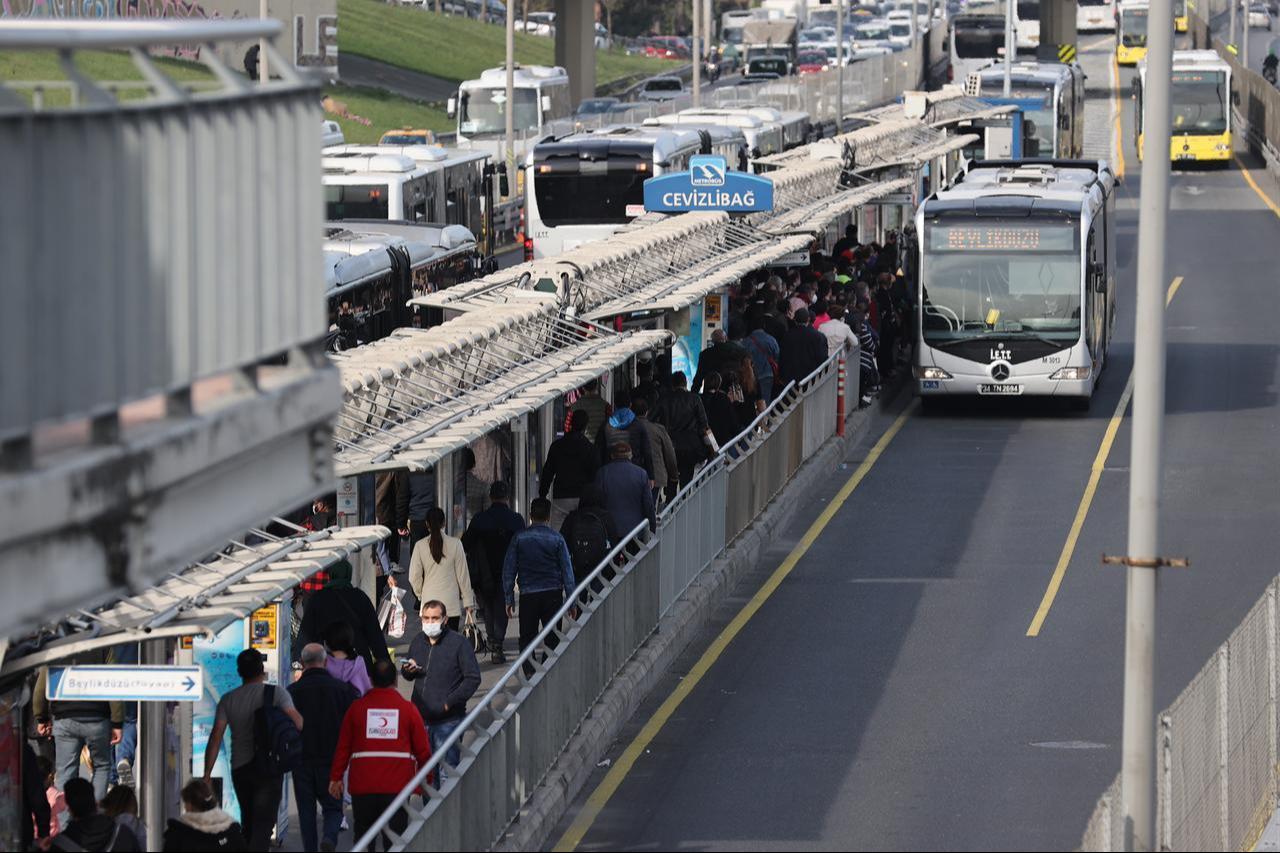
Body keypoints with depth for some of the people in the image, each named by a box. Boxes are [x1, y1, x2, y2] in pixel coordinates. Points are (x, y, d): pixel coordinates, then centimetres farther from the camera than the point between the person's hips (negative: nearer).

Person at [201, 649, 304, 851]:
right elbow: (297, 722, -15)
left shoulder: (228, 700, 4)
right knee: (263, 825, -7)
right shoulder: (275, 693, -5)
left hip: (239, 770, 3)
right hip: (268, 769, -3)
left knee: (248, 824, 18)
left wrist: (207, 774, -1)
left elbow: (216, 737, -2)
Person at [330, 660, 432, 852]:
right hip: (397, 784, -1)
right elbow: (423, 749, 4)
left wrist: (336, 778, 11)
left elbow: (343, 747, 4)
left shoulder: (357, 707, 3)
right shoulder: (408, 709, 1)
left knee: (363, 835, 12)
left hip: (362, 786, 1)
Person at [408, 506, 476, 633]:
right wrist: (468, 602, 9)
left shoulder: (420, 546, -3)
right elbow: (463, 575, 1)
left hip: (429, 602, 1)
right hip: (451, 603, -1)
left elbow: (414, 577, 0)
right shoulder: (455, 544, -5)